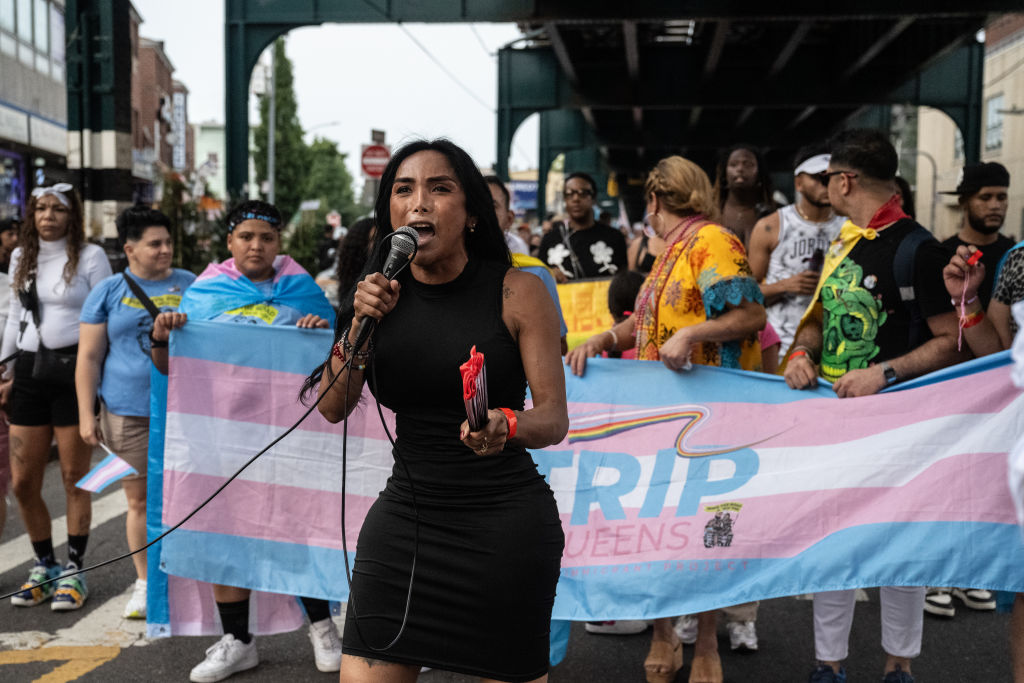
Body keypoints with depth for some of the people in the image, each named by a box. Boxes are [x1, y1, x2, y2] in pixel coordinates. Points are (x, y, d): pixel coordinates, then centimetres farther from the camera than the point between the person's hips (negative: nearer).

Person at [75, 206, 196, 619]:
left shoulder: (191, 286, 8)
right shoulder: (109, 292, 5)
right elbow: (89, 357, 5)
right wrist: (86, 414, -1)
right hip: (127, 412, 0)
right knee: (139, 499, 7)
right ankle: (145, 582, 21)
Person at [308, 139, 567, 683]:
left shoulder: (517, 292, -7)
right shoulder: (382, 294, 6)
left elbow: (555, 417, -8)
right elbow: (333, 409, 3)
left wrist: (505, 427, -30)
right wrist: (359, 326, -12)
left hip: (506, 521, -3)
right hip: (404, 513, 3)